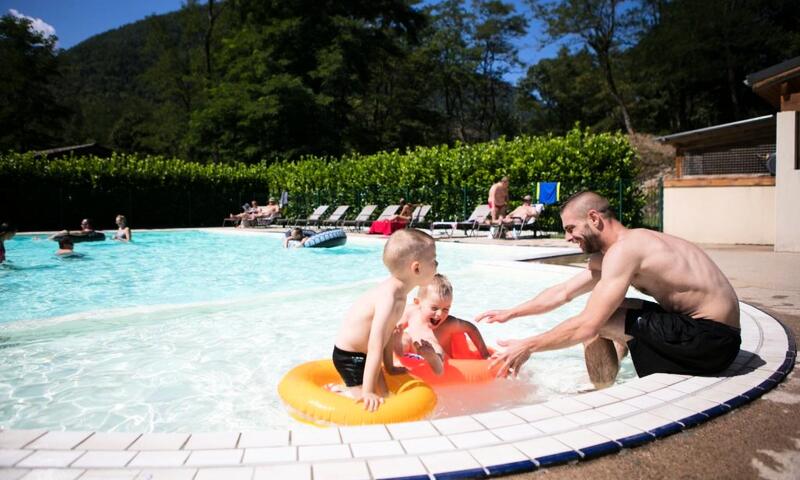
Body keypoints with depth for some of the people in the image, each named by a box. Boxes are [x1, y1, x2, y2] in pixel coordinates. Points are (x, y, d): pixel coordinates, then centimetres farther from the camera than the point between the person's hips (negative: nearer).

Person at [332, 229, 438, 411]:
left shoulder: (396, 291, -3)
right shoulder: (389, 299, -32)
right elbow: (376, 346, -33)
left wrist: (390, 367, 18)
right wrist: (368, 392, -31)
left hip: (363, 354, 9)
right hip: (349, 356, -9)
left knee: (384, 395, 16)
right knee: (368, 403, -8)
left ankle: (341, 388, 27)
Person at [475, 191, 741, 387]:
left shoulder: (623, 249, -19)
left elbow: (587, 326, -23)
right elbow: (563, 292, 20)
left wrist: (528, 346, -14)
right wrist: (511, 313, 22)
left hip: (708, 338, -10)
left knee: (597, 321, -14)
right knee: (607, 310, 20)